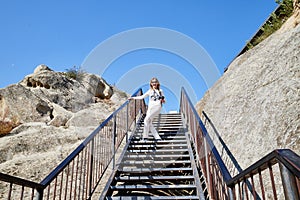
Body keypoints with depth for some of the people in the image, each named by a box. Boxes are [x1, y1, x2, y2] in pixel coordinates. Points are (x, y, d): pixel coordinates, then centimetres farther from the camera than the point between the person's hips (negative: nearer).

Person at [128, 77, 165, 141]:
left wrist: (163, 100, -5)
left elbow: (163, 99, 19)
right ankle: (157, 137, -2)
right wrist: (133, 98, 12)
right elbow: (142, 97, 18)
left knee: (146, 120, -19)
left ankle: (145, 136, -12)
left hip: (157, 107, -4)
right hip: (150, 107, 4)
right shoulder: (149, 91, 18)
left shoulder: (160, 90, 14)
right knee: (149, 123, -7)